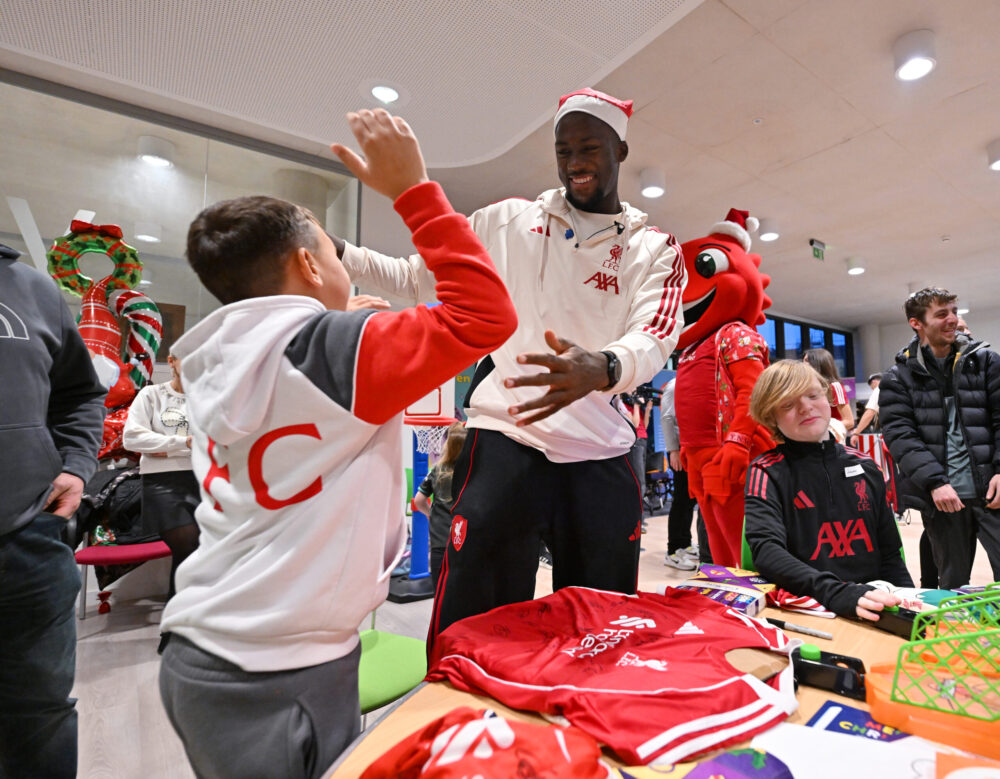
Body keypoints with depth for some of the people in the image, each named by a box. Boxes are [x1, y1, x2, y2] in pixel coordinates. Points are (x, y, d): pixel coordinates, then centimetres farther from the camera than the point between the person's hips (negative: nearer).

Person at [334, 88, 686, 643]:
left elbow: (655, 339, -11)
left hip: (602, 458, 3)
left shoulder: (656, 250, 8)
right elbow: (416, 278, 12)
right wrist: (332, 251, -3)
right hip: (506, 446, -2)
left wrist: (601, 368, -34)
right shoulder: (507, 222, 7)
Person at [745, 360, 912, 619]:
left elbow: (890, 553, 16)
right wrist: (838, 594, -32)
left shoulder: (865, 467, 11)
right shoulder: (767, 472, -4)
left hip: (873, 607, 3)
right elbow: (766, 551, -19)